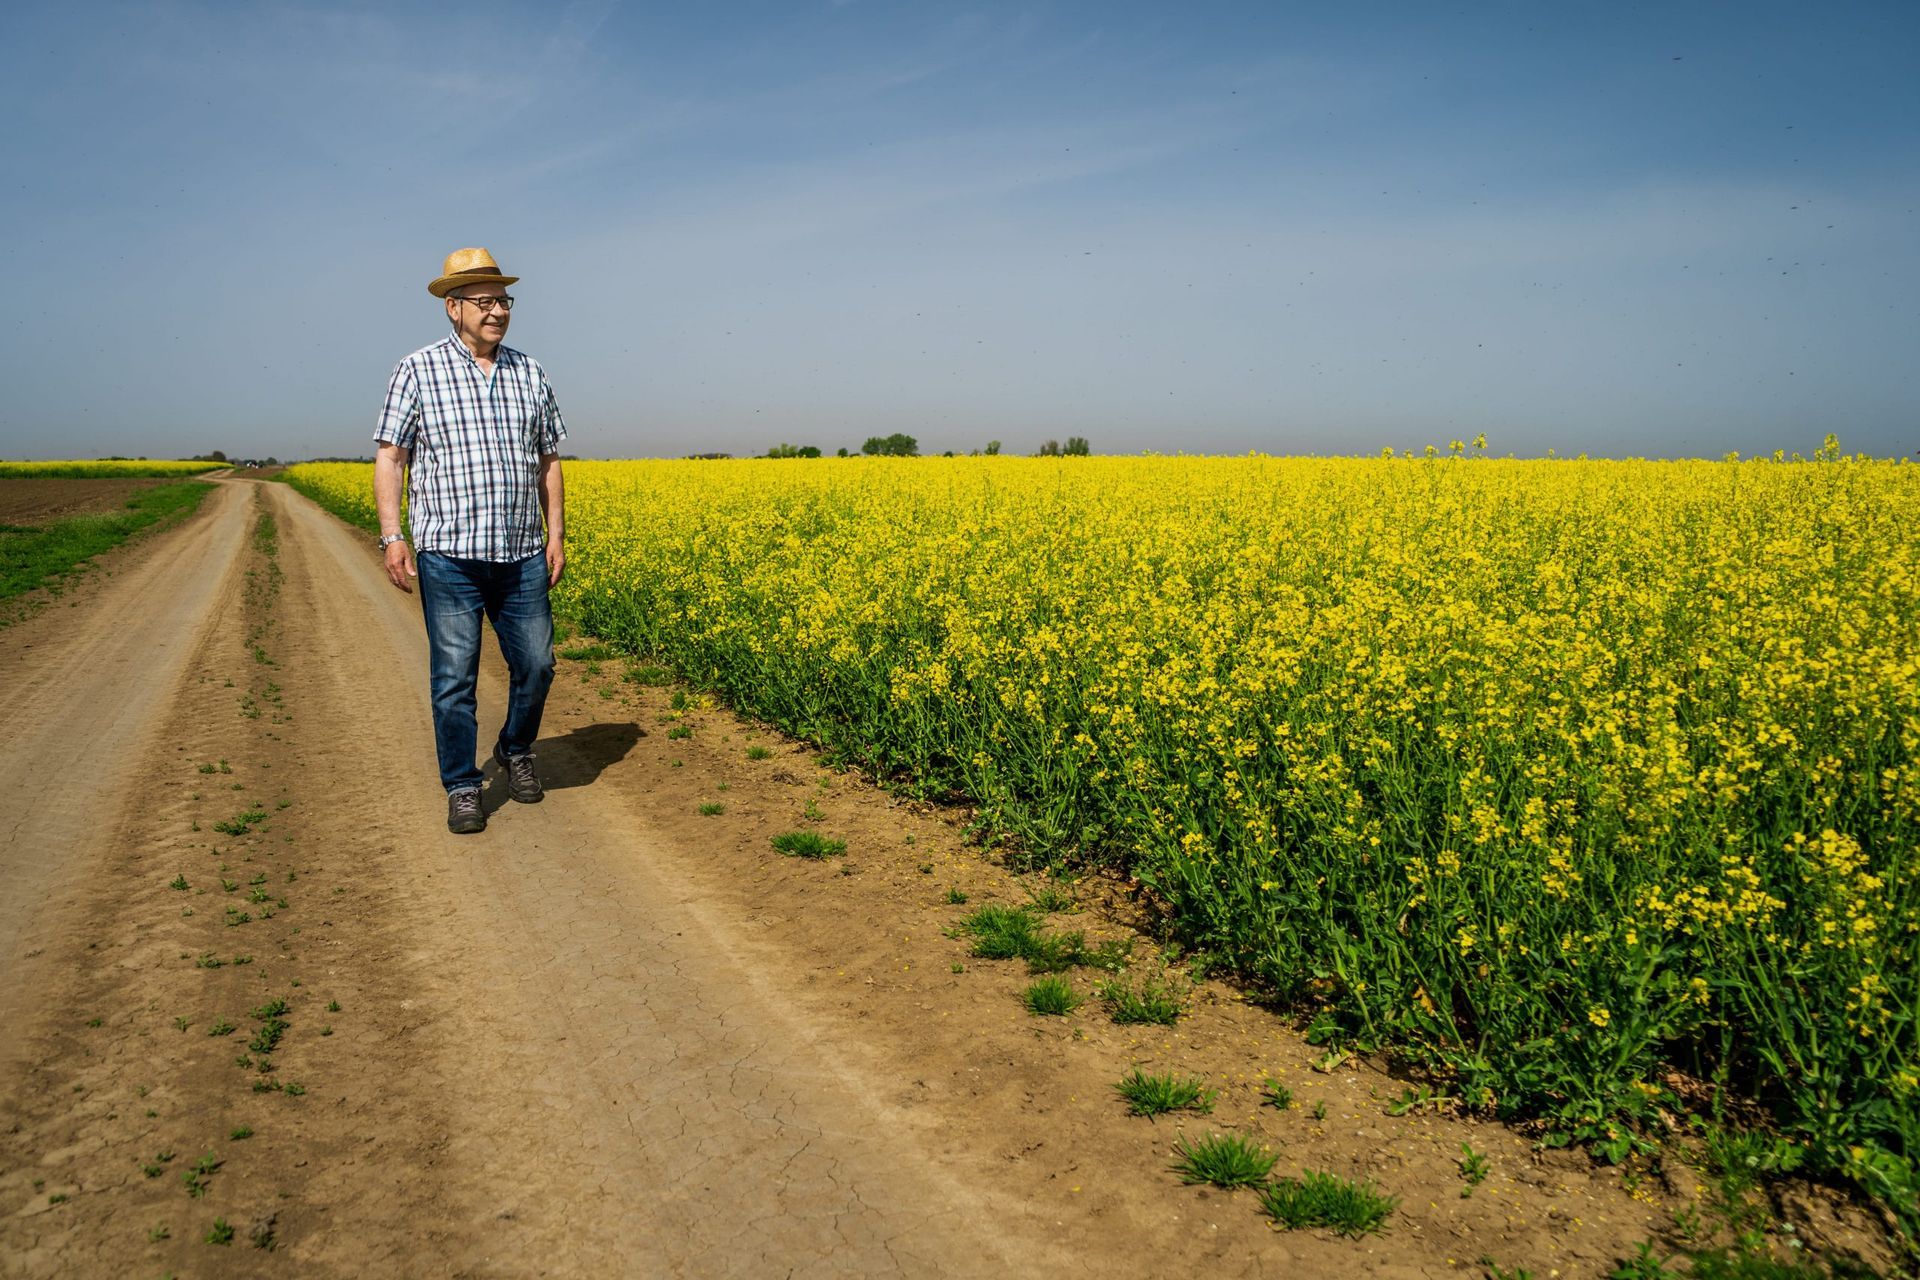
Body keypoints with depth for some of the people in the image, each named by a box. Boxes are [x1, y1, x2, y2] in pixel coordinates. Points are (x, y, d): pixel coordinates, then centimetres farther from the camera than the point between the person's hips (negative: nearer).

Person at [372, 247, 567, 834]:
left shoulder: (530, 373, 10)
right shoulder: (417, 371, -1)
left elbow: (548, 462, 13)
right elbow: (390, 459, -2)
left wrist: (556, 536, 7)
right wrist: (392, 535, -11)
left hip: (521, 554, 4)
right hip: (449, 553, -3)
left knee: (536, 664, 7)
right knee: (454, 675, 1)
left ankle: (515, 751, 33)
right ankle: (462, 788, 14)